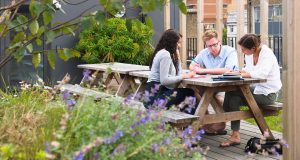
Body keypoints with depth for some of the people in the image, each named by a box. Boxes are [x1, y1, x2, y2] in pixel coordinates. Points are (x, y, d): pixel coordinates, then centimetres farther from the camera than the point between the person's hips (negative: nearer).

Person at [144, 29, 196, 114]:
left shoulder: (162, 53, 18)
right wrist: (184, 76, -18)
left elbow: (178, 72, 15)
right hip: (155, 95, -10)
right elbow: (164, 80, -21)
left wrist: (176, 56, 12)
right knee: (189, 93, -17)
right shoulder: (165, 54, -12)